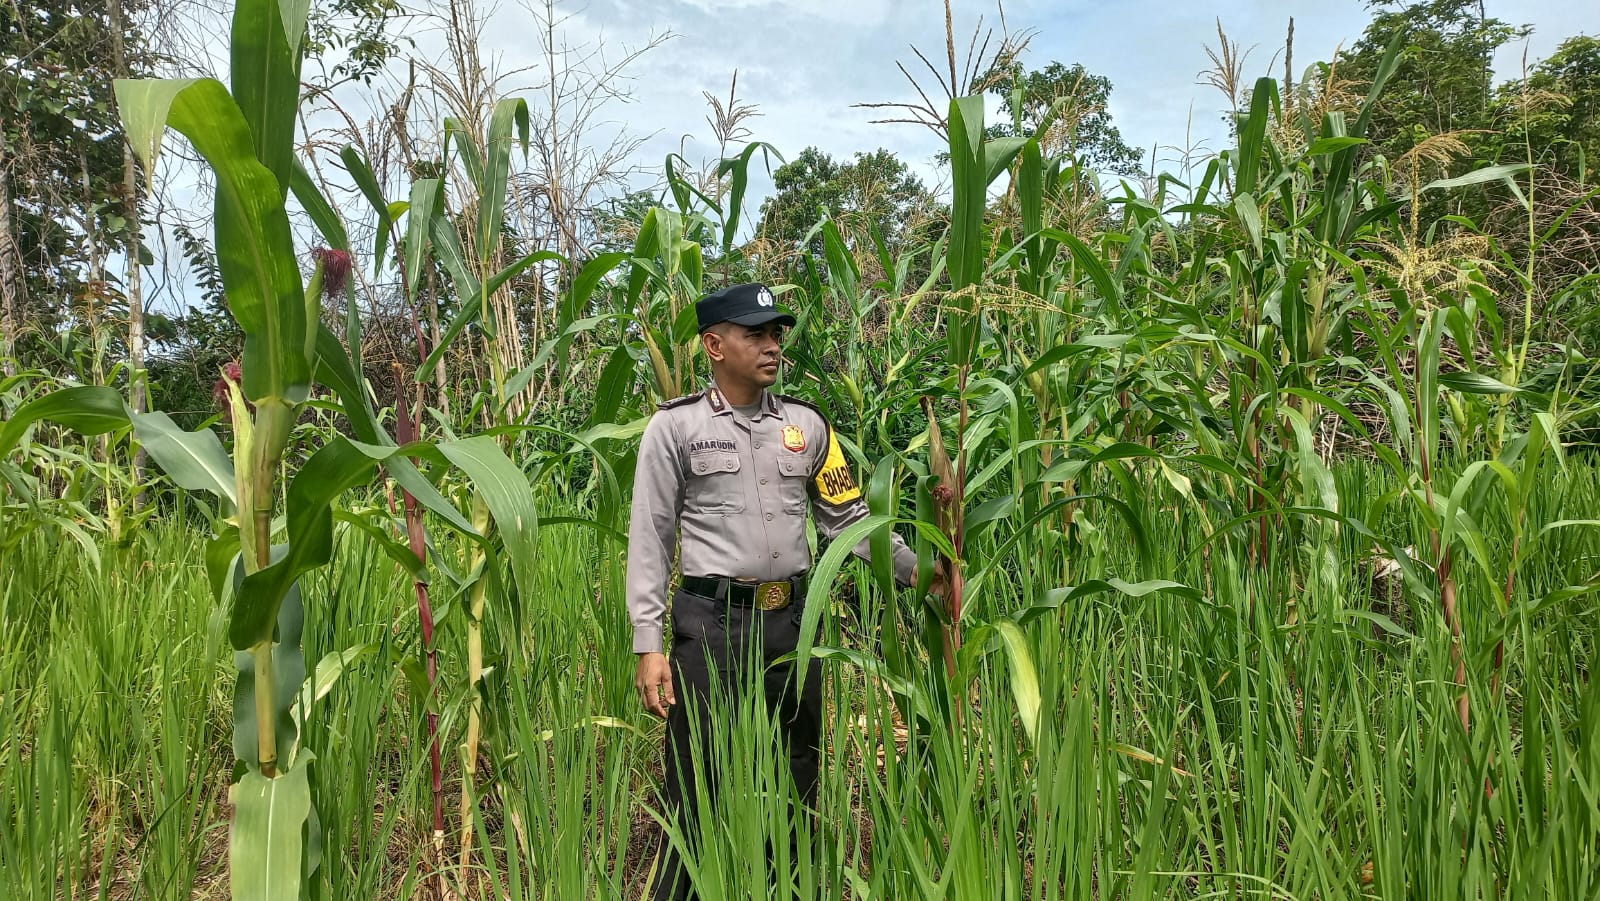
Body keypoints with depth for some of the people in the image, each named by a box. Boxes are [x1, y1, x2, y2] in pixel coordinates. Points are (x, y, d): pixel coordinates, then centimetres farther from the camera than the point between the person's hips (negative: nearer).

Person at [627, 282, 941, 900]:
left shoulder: (807, 424, 8)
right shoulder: (675, 427, -2)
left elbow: (848, 518, 11)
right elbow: (649, 540, -2)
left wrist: (915, 569, -3)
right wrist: (648, 647, -7)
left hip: (793, 619, 4)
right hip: (711, 620, -3)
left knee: (799, 776, 15)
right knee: (696, 786, 3)